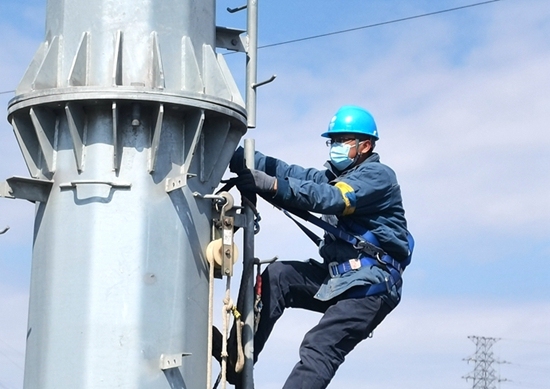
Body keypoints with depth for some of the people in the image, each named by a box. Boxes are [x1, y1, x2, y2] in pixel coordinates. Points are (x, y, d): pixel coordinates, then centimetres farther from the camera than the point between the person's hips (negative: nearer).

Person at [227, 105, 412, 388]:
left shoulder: (378, 176, -6)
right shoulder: (336, 175, 20)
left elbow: (330, 199, -24)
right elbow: (291, 172, 4)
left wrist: (269, 185, -35)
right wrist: (233, 155, -12)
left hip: (371, 285, -8)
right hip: (337, 278, 8)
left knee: (319, 347, -21)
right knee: (277, 275, -8)